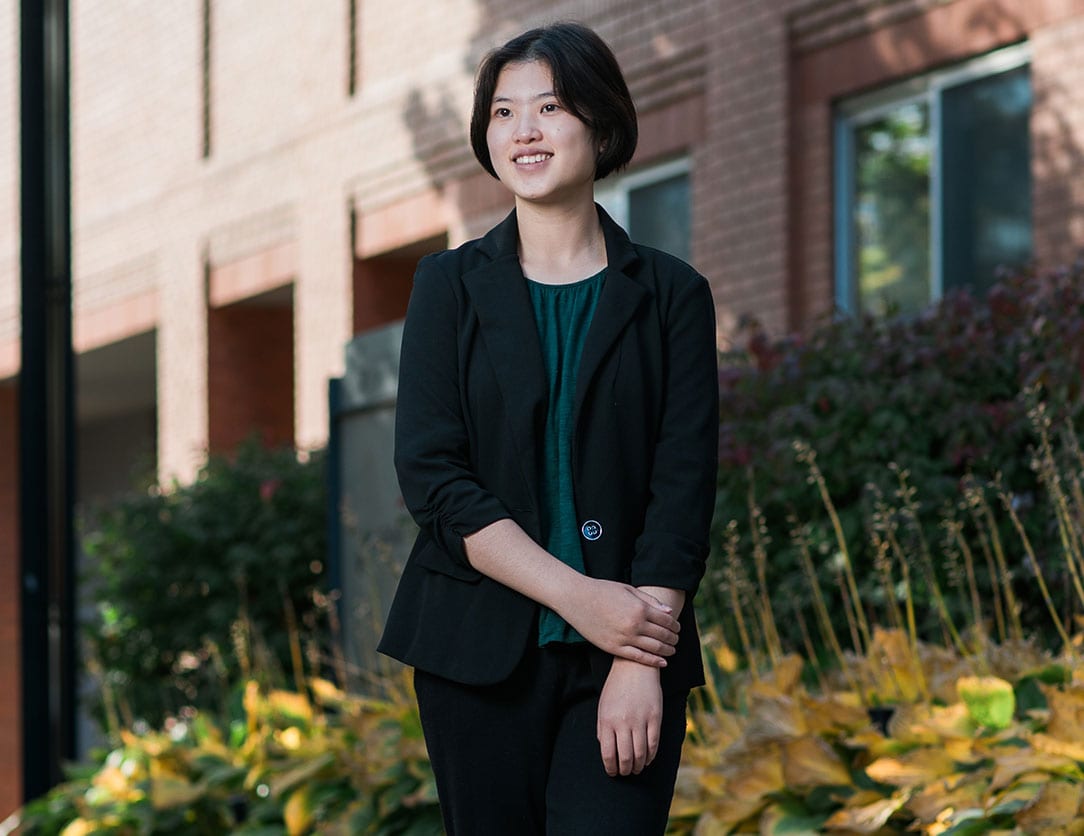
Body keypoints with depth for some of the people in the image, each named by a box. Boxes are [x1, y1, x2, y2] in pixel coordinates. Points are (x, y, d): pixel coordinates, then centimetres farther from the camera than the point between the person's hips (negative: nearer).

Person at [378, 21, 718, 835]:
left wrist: (640, 663, -13)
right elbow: (430, 473, -2)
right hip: (481, 648, 1)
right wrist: (576, 596, -12)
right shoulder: (452, 286, 7)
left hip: (630, 649, -1)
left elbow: (684, 486, -2)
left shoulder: (669, 295, 5)